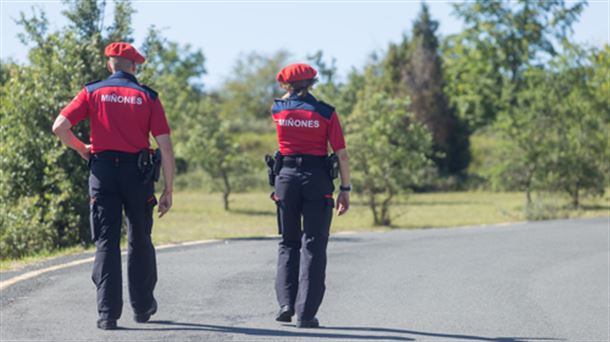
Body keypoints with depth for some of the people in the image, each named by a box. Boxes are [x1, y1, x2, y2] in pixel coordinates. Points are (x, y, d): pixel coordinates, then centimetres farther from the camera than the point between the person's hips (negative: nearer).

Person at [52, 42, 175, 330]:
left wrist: (80, 148, 12)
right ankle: (142, 306, 25)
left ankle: (108, 313, -6)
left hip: (103, 170, 0)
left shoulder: (93, 92, 4)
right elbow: (165, 147, -3)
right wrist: (168, 191, 1)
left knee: (106, 242, 1)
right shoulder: (148, 97, 4)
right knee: (139, 241, 16)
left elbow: (59, 127, -7)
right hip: (138, 173, 0)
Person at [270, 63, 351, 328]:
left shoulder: (278, 110, 3)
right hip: (317, 180, -2)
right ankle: (305, 313, -5)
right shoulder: (326, 112, -3)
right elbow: (341, 154, -6)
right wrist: (345, 190, -1)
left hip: (287, 177, 2)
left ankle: (286, 303, 5)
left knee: (289, 243, 17)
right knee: (313, 246, 1)